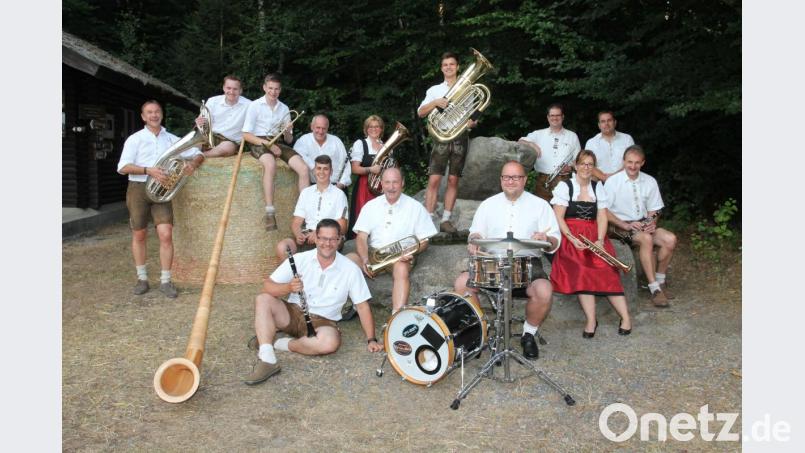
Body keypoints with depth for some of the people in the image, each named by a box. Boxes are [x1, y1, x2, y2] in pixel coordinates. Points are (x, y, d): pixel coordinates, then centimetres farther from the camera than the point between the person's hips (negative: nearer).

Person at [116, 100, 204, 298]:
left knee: (166, 234, -10)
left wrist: (193, 163, -8)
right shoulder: (135, 139, 3)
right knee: (139, 235, 6)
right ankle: (142, 278, 19)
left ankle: (165, 281, -1)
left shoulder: (172, 139, 11)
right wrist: (149, 170, -20)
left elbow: (198, 154, 15)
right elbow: (123, 167, -7)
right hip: (138, 188, -1)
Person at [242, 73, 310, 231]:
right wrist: (267, 143, -17)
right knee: (270, 164, -39)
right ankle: (269, 212, -40)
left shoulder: (284, 109, 14)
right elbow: (246, 135, -6)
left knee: (303, 168, -21)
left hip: (277, 143, 5)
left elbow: (288, 140, 14)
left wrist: (288, 133, -10)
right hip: (258, 143, -4)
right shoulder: (255, 105, 1)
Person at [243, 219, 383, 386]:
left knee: (330, 343, -36)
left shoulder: (350, 269, -6)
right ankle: (267, 360, -32)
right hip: (293, 313, 2)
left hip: (323, 322, -1)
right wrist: (288, 287, -29)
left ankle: (278, 343, -14)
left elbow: (362, 305, -1)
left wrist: (371, 339, -7)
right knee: (262, 299, -25)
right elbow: (267, 286, -7)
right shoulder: (299, 259, -5)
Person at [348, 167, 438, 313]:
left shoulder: (415, 207, 3)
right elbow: (361, 238, 3)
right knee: (347, 260, -25)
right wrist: (365, 260, -17)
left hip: (401, 258, -3)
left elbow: (424, 241, 4)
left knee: (401, 268, -37)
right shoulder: (370, 206, 9)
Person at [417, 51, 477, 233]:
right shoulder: (434, 90, 14)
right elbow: (420, 112, 4)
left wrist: (472, 123, -10)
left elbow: (474, 116, 13)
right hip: (441, 137, -1)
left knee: (453, 180, 1)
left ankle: (446, 220, 6)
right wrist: (435, 102, -12)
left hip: (460, 137, 1)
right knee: (434, 179, -10)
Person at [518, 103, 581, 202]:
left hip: (564, 181, 0)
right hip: (542, 181, 0)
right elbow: (519, 142, 7)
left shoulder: (572, 136, 14)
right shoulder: (538, 134, 12)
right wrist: (531, 144, -13)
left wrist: (570, 167, -6)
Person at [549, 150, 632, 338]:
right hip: (571, 239, -3)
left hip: (594, 238, 3)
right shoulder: (565, 187, 4)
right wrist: (572, 239, -18)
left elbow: (602, 217, 8)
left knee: (606, 271, -19)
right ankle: (591, 320, -26)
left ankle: (625, 317, -18)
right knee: (581, 271, -25)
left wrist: (600, 240, -10)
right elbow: (558, 218, -4)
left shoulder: (598, 188, 16)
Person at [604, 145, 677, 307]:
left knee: (670, 239, -20)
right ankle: (654, 288, -27)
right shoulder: (612, 182, -6)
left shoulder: (650, 182, 7)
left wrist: (652, 223, -10)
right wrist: (627, 226, -17)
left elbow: (653, 210, 13)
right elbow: (604, 211, -8)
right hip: (621, 226, -5)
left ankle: (660, 281, -2)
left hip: (643, 224, 5)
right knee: (646, 239, -32)